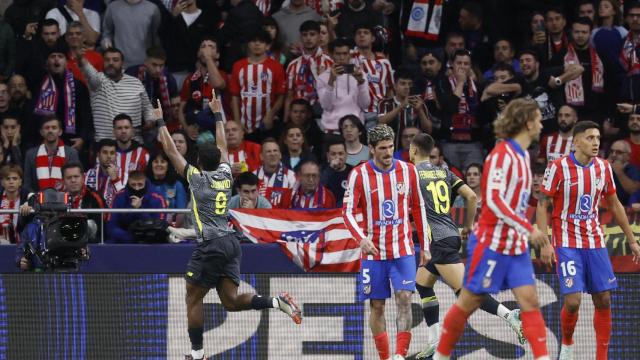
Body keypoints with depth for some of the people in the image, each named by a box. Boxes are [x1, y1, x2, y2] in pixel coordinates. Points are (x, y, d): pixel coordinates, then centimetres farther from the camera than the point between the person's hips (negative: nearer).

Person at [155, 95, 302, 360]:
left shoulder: (196, 177, -2)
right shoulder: (225, 176, 12)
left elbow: (170, 150, 5)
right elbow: (222, 146, 29)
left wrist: (160, 122, 17)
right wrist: (217, 114, 39)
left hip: (210, 246, -6)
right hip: (231, 244, 6)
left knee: (193, 299, 5)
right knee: (231, 301, 3)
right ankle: (278, 302, -17)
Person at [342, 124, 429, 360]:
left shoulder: (408, 171, 2)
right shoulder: (359, 174, -4)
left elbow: (418, 208, 11)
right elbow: (348, 211, -7)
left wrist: (424, 246, 11)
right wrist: (361, 238, -25)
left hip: (403, 250, 1)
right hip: (373, 250, 0)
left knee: (404, 299, -14)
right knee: (377, 305, 3)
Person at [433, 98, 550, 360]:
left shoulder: (523, 156, 11)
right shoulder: (502, 155, -16)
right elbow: (494, 200, -24)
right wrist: (528, 229, -26)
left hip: (516, 245, 8)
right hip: (490, 243, -8)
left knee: (530, 300, -5)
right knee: (469, 302, 2)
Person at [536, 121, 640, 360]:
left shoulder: (603, 168, 4)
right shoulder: (559, 167, -10)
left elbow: (614, 205, 16)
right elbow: (542, 205, -7)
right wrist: (545, 243, -15)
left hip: (595, 243, 5)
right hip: (567, 244, -5)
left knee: (603, 300, 1)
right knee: (573, 300, -14)